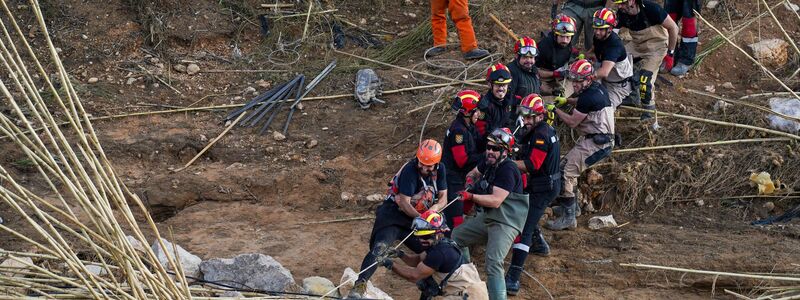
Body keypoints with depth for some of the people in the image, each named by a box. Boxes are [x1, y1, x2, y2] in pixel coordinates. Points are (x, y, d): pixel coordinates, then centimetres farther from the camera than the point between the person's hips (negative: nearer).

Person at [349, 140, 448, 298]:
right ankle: (360, 285, -37)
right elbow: (404, 203, -20)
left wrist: (434, 208, -18)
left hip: (416, 218, 7)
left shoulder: (440, 170, 0)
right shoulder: (410, 170, -20)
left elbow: (443, 198, 3)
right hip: (394, 213, -7)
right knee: (380, 248, -29)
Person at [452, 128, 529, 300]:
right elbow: (474, 173, 28)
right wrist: (470, 181, 5)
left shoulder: (507, 169, -20)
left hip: (506, 222, -10)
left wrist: (471, 197, -28)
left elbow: (496, 201, -27)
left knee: (493, 263, -25)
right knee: (456, 236, 19)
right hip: (488, 217, 10)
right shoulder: (489, 162, 7)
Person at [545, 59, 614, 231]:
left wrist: (555, 110, 0)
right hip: (603, 140, 11)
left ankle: (568, 218, -16)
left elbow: (572, 122, -13)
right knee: (566, 165, 21)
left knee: (565, 173, -15)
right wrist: (567, 100, 25)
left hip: (595, 144, -11)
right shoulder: (598, 88, 12)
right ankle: (573, 205, 32)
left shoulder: (589, 97, -20)